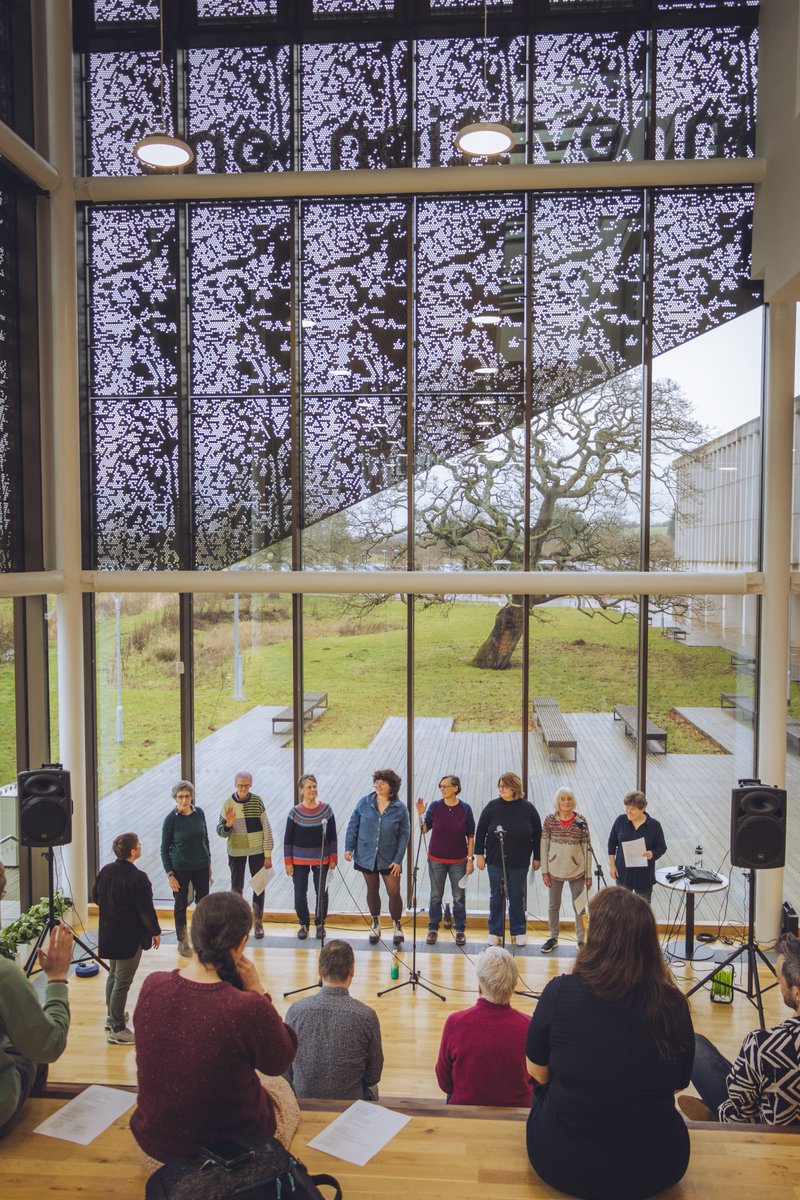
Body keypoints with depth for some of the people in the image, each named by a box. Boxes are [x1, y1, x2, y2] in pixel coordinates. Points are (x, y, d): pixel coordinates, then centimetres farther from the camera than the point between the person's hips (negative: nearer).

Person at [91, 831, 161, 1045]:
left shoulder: (106, 870, -2)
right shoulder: (137, 878, -25)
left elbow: (95, 896, 12)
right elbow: (146, 909, -20)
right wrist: (155, 932, -6)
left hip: (108, 933, 8)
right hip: (129, 937, -8)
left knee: (113, 974, 24)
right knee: (123, 981, 1)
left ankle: (112, 1016, 39)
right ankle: (117, 1030, 9)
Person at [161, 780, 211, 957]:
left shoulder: (199, 813, -3)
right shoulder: (171, 819, -13)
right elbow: (164, 849, -7)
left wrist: (208, 864, 12)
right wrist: (170, 875, -10)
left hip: (201, 868, 3)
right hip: (180, 869, -3)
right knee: (181, 905, 10)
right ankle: (182, 941, 26)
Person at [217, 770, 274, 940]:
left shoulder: (257, 801, -10)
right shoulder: (228, 804, -7)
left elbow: (266, 829, -6)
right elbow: (220, 831, -1)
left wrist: (268, 855, -6)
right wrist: (228, 824, -24)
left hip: (257, 851, -1)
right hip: (236, 852, 1)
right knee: (236, 887, 11)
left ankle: (258, 923, 19)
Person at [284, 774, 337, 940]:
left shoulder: (326, 810, -4)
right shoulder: (295, 812, -7)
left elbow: (332, 836, 2)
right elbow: (288, 839, -1)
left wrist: (333, 858, 0)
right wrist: (288, 862, -3)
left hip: (322, 860, 1)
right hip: (299, 861, 0)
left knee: (322, 893, 7)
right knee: (300, 894, 6)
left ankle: (320, 924, 26)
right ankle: (304, 924, 25)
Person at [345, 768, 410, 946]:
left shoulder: (400, 808, -8)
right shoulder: (364, 803, -5)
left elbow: (404, 835, -5)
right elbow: (352, 826, 1)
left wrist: (398, 860, -9)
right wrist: (349, 848, -6)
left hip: (389, 859, -1)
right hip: (366, 856, 1)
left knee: (394, 892, -2)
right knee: (372, 890, 15)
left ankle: (397, 925, 21)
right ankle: (375, 923, 35)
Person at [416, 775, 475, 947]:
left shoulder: (465, 809, -8)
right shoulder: (435, 806, -5)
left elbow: (470, 836, -2)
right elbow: (424, 829, -2)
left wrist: (470, 859, -4)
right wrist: (420, 814, -18)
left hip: (458, 861, -1)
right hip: (436, 860, 1)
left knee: (459, 897, 7)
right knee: (435, 897, 10)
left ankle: (460, 930, 21)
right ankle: (433, 929, 24)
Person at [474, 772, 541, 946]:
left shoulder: (527, 808, -2)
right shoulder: (492, 807, -4)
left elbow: (537, 834, 4)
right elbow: (480, 832, 1)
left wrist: (537, 857, 5)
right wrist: (479, 854, -2)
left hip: (519, 862, 0)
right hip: (495, 861, 0)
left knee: (517, 897, 10)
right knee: (496, 897, 8)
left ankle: (518, 932, 24)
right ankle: (495, 932, 19)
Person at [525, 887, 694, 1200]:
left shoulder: (560, 992, -18)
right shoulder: (673, 1004, -12)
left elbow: (538, 1073, -4)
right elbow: (679, 1082, 4)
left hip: (561, 1164, -2)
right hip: (657, 1171, 2)